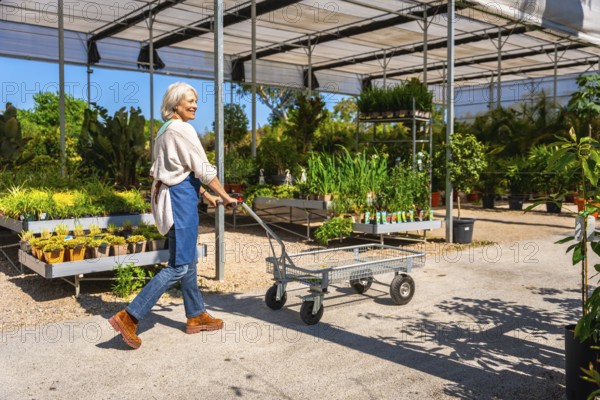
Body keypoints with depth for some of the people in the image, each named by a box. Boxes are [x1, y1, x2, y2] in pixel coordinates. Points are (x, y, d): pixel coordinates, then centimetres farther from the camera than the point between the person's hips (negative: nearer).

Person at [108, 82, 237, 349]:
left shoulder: (166, 130, 17)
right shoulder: (181, 129, -12)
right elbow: (203, 169, -11)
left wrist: (206, 195, 22)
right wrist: (226, 196, -2)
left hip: (169, 194, 10)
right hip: (181, 197, -10)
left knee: (189, 260, 16)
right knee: (179, 265, -7)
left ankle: (196, 317, 26)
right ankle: (129, 317, -7)